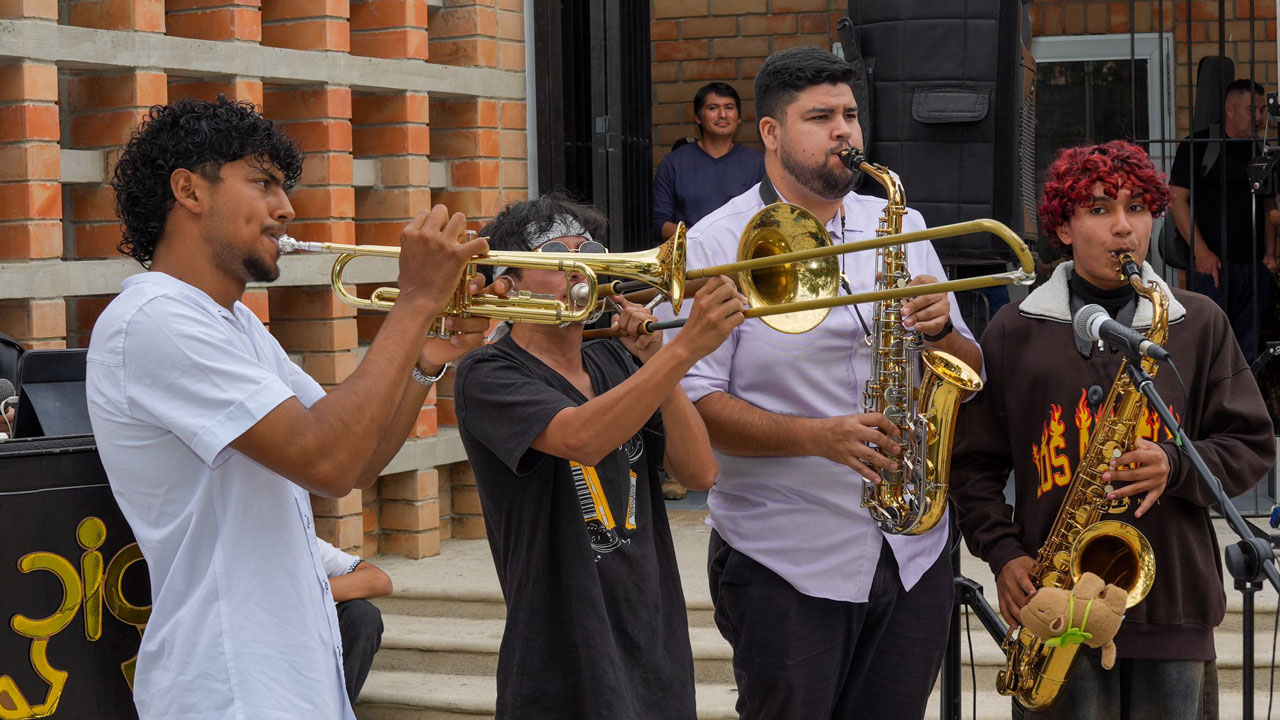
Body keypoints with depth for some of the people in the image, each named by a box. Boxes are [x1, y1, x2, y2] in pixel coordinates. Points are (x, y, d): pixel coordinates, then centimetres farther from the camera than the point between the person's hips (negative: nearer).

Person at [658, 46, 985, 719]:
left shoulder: (899, 227, 10)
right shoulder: (717, 244, -6)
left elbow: (968, 376, 12)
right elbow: (694, 403, -13)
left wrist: (939, 330, -10)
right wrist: (818, 435, -23)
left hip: (914, 553, 4)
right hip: (783, 562, -4)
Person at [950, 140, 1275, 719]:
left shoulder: (1199, 325, 8)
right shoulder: (1014, 333, 7)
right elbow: (974, 463, 9)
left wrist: (1177, 468, -11)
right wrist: (1004, 554, -4)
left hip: (1174, 601, 1)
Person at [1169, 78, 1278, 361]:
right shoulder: (1199, 146, 0)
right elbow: (1177, 199, -5)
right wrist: (1201, 251, -12)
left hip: (1256, 268, 5)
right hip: (1213, 263, -5)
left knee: (1249, 347, 4)